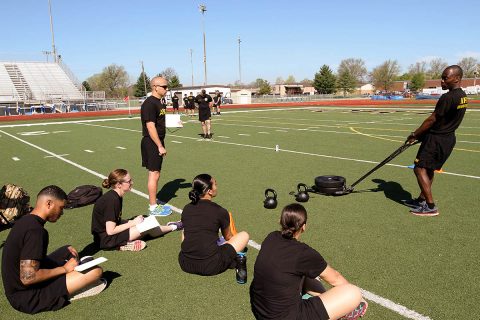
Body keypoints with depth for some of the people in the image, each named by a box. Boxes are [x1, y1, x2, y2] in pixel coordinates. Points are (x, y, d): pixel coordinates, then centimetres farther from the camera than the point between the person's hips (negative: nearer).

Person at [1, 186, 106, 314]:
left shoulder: (25, 220, 5)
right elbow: (28, 278, -29)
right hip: (28, 298, -10)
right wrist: (64, 268, -15)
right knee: (96, 270, -18)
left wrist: (66, 250, 7)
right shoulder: (35, 231, -25)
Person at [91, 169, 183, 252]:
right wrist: (133, 223, -16)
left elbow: (114, 221, 8)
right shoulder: (112, 200, -25)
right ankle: (172, 227, 12)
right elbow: (111, 231, -26)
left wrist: (133, 221, -4)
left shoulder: (116, 196, 3)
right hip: (105, 240, -9)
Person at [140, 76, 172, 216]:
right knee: (154, 174, -4)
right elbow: (150, 127, -22)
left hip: (158, 142, 10)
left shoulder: (160, 102, 13)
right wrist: (160, 146, -21)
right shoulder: (149, 103, -17)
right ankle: (153, 207, 5)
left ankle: (154, 203, 27)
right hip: (152, 143, -10)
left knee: (156, 173, 16)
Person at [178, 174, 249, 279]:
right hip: (210, 267, -5)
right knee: (244, 235, 12)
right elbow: (228, 237, 14)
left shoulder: (186, 209, 5)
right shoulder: (220, 211, -5)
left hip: (185, 264, 5)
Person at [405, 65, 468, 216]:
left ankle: (431, 207, -7)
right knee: (429, 169, 18)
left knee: (420, 169, -7)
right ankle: (422, 200, 28)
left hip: (437, 139, -10)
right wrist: (422, 134, 17)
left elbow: (432, 119, -18)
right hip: (448, 137, 10)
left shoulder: (447, 98, -21)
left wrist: (414, 134, -8)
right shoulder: (462, 96, 10)